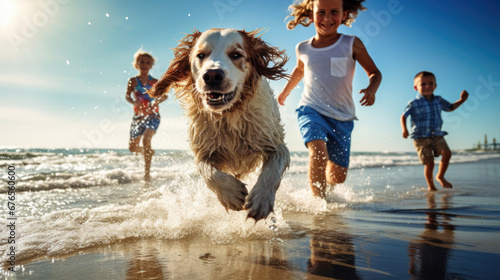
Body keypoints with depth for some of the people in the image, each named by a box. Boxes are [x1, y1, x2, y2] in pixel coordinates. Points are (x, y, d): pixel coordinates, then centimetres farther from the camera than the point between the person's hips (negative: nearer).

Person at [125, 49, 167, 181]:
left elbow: (164, 95, -8)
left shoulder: (154, 82, 2)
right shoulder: (133, 81, 4)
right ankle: (149, 152, 40)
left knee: (146, 139, -25)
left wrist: (157, 101, -29)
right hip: (138, 116, 3)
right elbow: (127, 96, -8)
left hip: (152, 115, -3)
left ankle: (147, 173, -20)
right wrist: (134, 102, -30)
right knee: (133, 147, 7)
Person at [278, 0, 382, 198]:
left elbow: (374, 73, 3)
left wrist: (371, 89, -18)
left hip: (342, 117, 1)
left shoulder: (351, 44, -4)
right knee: (318, 151, -31)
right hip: (311, 110, 0)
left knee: (338, 177, 6)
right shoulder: (303, 49, 2)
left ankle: (325, 184, 41)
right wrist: (286, 91, 35)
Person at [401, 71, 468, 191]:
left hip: (437, 136, 5)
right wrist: (404, 129, -20)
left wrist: (462, 99, 11)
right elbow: (403, 116, -4)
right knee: (429, 163, -6)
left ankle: (440, 176, 12)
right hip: (421, 138, -4)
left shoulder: (438, 100, 8)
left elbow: (450, 108, 25)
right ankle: (431, 186, 16)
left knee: (447, 153, -15)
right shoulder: (414, 104, -8)